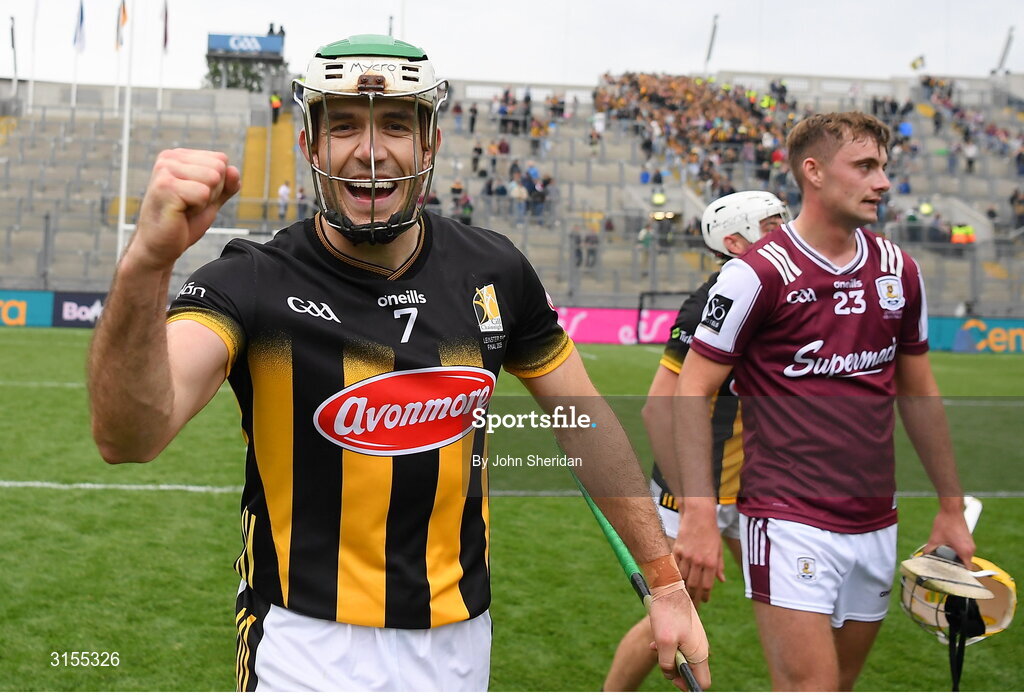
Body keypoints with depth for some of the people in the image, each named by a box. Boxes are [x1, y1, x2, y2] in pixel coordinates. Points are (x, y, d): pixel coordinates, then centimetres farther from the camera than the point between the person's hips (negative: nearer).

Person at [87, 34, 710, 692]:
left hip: (460, 640, 4)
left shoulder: (492, 272, -3)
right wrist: (146, 264, -50)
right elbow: (130, 436, -33)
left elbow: (587, 422, 7)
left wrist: (667, 581, 8)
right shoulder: (254, 285, -15)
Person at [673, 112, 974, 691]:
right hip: (789, 523, -6)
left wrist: (952, 506, 17)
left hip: (876, 526, 6)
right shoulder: (758, 273, -11)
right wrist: (700, 515, -17)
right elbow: (694, 390, -10)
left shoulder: (900, 270, 7)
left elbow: (918, 391, 16)